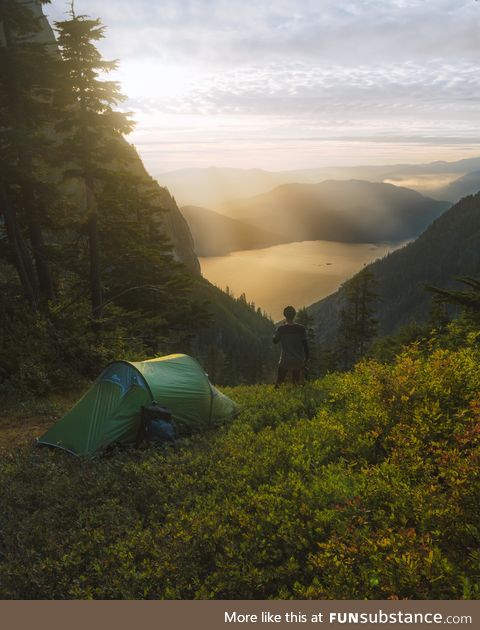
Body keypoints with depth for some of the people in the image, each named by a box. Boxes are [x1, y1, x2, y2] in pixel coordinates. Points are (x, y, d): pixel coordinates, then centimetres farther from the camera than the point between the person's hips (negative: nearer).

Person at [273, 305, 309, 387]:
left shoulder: (281, 329, -11)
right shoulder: (301, 328, -7)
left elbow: (275, 341, 6)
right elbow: (305, 344, -1)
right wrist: (306, 357, 12)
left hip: (285, 361, -2)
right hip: (299, 361, 2)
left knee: (279, 382, 11)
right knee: (299, 384, 15)